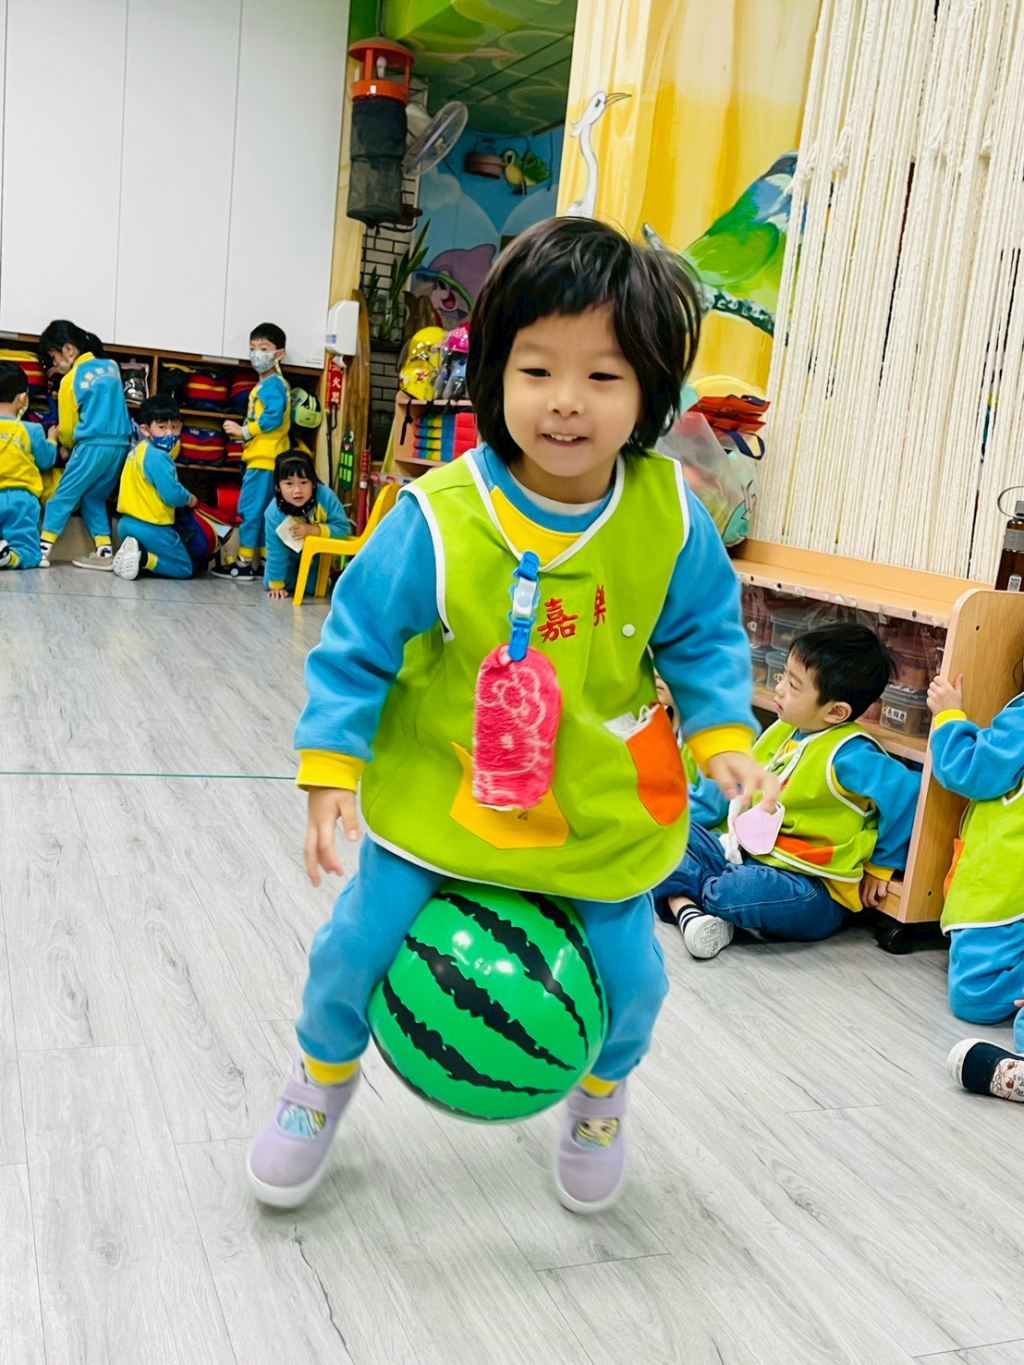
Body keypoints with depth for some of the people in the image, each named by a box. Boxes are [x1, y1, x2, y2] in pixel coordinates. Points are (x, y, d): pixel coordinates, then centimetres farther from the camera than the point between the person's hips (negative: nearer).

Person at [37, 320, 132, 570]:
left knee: (63, 496, 2)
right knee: (94, 498, 16)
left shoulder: (70, 380, -3)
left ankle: (42, 549, -2)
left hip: (93, 446, -6)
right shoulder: (111, 367, 12)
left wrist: (66, 446, 24)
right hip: (121, 445, 6)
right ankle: (104, 552, 8)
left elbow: (67, 428, 4)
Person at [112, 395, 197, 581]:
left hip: (128, 523, 8)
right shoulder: (158, 457, -19)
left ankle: (136, 554, 0)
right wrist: (190, 499, -1)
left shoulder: (139, 450, 11)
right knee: (185, 569, 7)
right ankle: (143, 559, -15)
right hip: (151, 528, -8)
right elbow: (172, 494, -22)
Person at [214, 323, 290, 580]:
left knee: (250, 509, -7)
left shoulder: (272, 385, -11)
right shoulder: (267, 384, 20)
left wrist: (244, 431, -14)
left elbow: (273, 417, -23)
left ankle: (244, 564, -4)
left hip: (265, 460, -10)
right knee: (261, 511, 13)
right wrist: (241, 431, 3)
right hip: (262, 457, 10)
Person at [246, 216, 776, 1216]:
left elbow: (704, 636, 0)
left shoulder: (669, 519, -15)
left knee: (627, 974, 11)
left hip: (606, 803, 2)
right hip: (441, 788, -1)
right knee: (361, 945, 7)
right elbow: (358, 643, -12)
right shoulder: (439, 519, -23)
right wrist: (330, 767, -16)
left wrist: (723, 737, -13)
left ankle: (602, 1093, 48)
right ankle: (324, 1075, 42)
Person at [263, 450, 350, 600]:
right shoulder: (274, 513, -34)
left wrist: (313, 530, -40)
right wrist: (276, 584, -16)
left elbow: (343, 528, -27)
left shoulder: (326, 497, -34)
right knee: (269, 585, -4)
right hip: (290, 555, 0)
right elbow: (275, 551, -23)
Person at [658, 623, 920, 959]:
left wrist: (881, 866, -16)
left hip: (808, 890, -9)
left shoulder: (847, 755, -20)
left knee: (737, 891, -37)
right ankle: (686, 908, -19)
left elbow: (907, 792, -27)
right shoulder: (782, 731, 6)